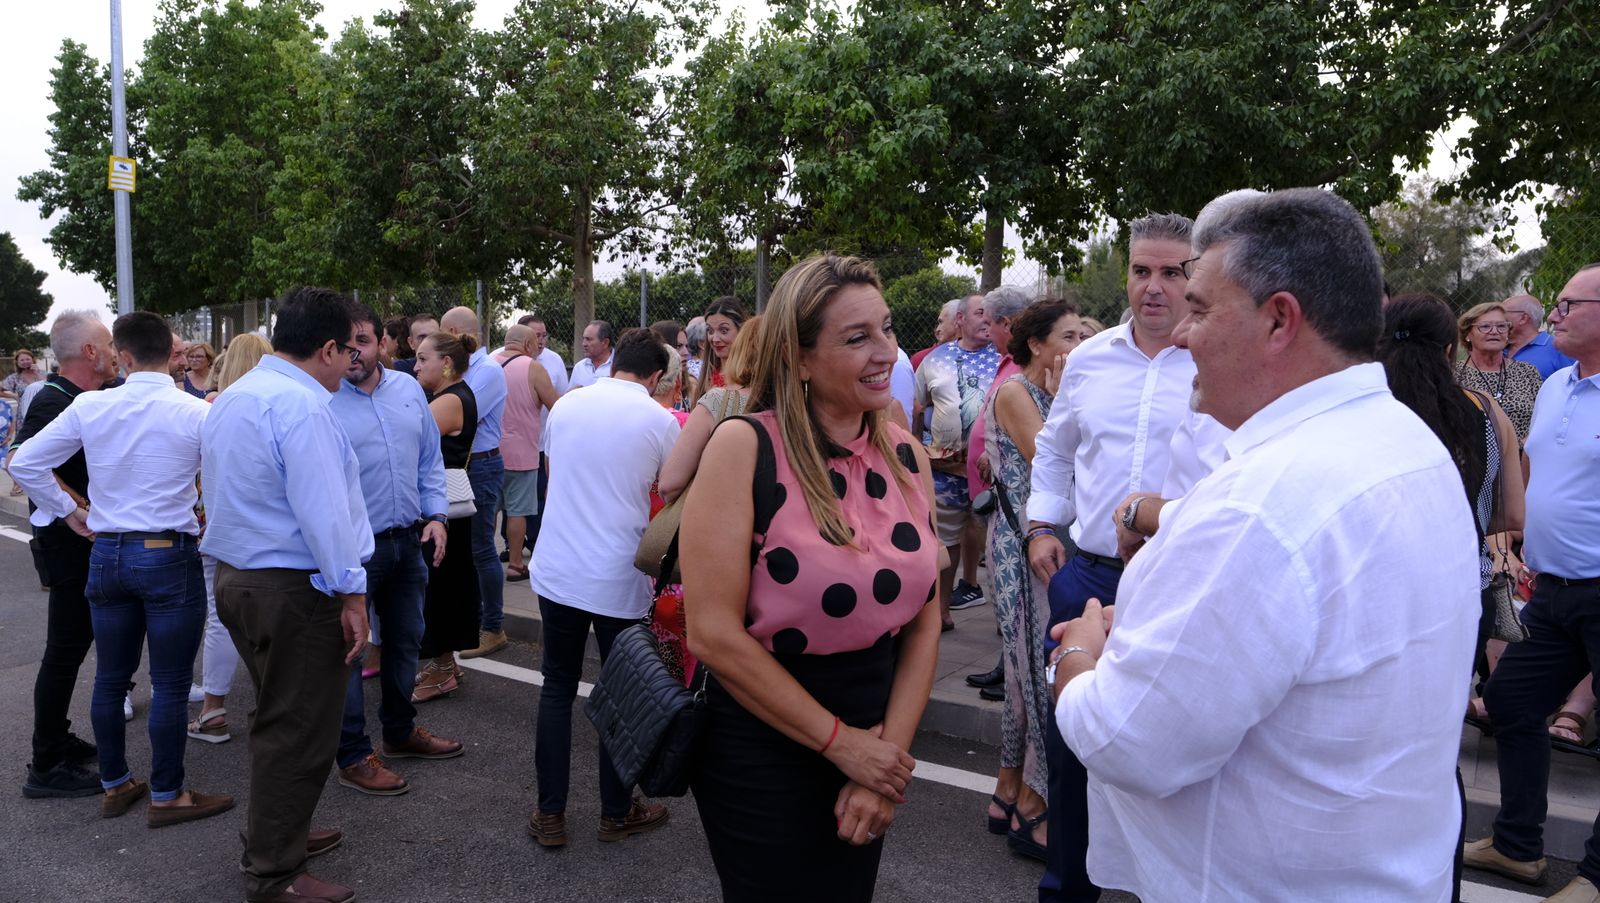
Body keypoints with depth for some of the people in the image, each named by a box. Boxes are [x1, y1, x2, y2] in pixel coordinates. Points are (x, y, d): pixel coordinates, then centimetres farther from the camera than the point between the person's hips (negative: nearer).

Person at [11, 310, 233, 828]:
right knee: (169, 684, 5)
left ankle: (115, 786, 31)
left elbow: (24, 463, 2)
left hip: (106, 553, 5)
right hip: (170, 556, -5)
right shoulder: (197, 414, -14)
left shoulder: (90, 407, -3)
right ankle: (166, 796, 15)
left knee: (110, 677, 17)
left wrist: (70, 512, 11)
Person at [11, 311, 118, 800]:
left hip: (89, 543, 10)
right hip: (70, 543, -10)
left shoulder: (90, 399, 11)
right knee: (65, 649, -3)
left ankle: (58, 740, 32)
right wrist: (77, 510, -29)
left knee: (77, 641, 18)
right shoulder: (53, 401, -17)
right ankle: (46, 768, 6)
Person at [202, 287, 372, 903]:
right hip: (294, 590, -10)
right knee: (300, 732, 2)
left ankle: (272, 836, 39)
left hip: (235, 576, 10)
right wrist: (351, 594, -18)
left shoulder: (232, 397, 12)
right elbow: (324, 511, -23)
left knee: (278, 719, 24)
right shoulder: (301, 405, -21)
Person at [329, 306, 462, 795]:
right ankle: (353, 757, 18)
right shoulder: (321, 402, -13)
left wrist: (436, 515, 2)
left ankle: (400, 730, 39)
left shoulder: (408, 390, 4)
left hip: (408, 540, 6)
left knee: (405, 640, 20)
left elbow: (430, 458, 11)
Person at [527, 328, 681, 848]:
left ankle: (549, 814, 19)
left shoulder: (566, 406, 4)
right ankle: (617, 812, 24)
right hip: (618, 578, -3)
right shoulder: (660, 422, -7)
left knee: (557, 687, 15)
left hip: (557, 570, 3)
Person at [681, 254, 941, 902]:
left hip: (873, 736, 5)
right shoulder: (744, 447, -17)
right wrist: (839, 742, -15)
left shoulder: (907, 458, -1)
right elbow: (713, 632, -20)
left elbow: (923, 621, 3)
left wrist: (891, 751, -7)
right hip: (759, 749, -5)